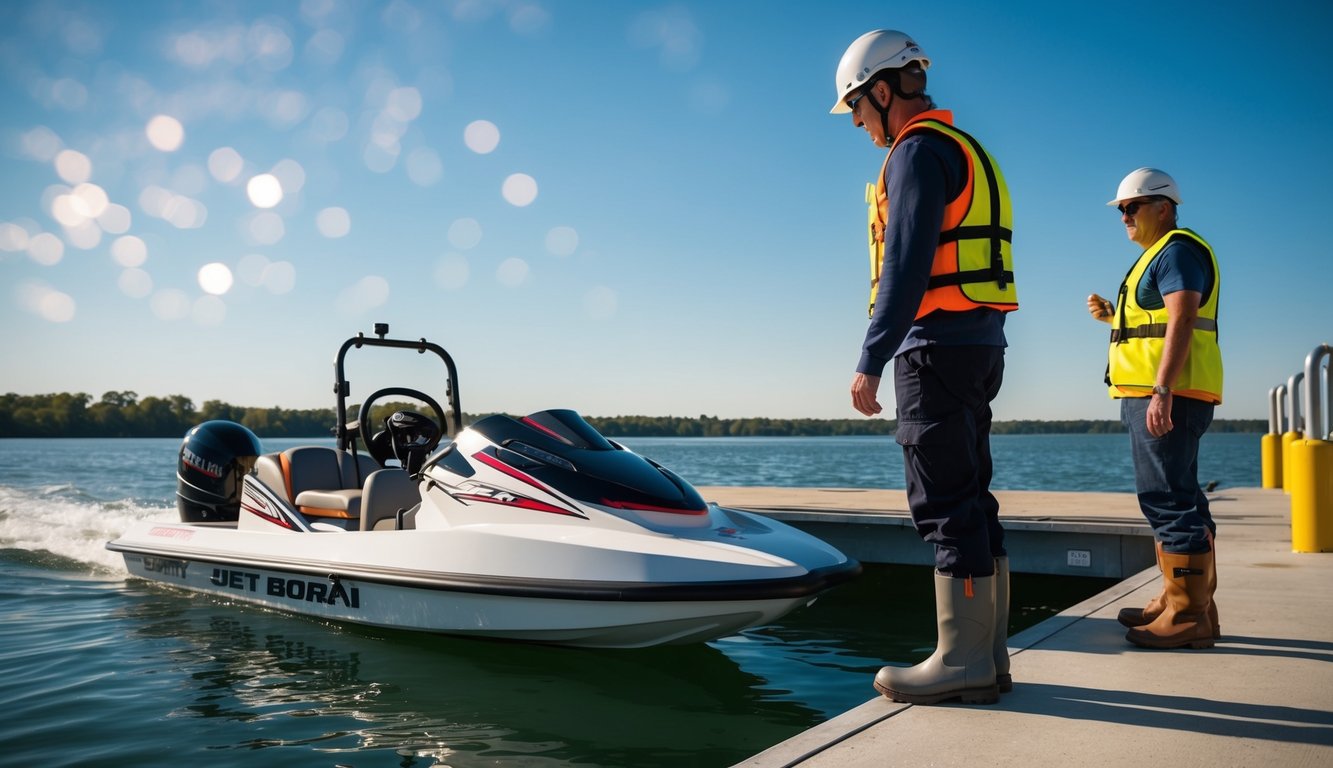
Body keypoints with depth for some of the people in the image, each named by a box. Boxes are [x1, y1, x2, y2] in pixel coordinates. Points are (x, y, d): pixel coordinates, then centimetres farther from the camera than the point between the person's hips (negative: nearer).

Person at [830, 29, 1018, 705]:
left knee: (947, 504, -7)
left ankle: (962, 660, -1)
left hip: (938, 344, -10)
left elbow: (907, 265, -18)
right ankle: (988, 658, 15)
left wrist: (871, 361, -19)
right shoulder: (967, 153, 23)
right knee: (971, 502, 10)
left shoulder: (920, 150, -8)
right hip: (980, 343, 10)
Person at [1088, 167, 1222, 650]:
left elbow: (1181, 322, -19)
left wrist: (1162, 390, -27)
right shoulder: (1161, 255, 25)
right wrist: (1112, 316, 16)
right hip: (1155, 395, 11)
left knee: (1168, 498, -13)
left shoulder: (1177, 250, -6)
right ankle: (1177, 602, 20)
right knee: (1176, 499, 13)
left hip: (1167, 395, -11)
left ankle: (1189, 616, -11)